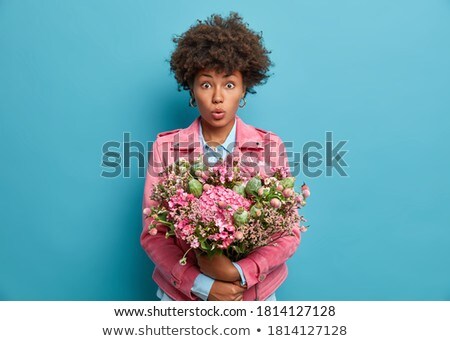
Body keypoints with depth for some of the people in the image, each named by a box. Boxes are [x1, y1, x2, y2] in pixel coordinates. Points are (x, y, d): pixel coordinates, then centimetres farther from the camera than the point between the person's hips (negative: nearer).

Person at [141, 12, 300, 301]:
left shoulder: (271, 147, -8)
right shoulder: (166, 147, -8)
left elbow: (289, 233, -7)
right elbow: (153, 233, -7)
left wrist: (239, 273, -21)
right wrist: (202, 285, -19)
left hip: (253, 293, 1)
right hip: (182, 292, 0)